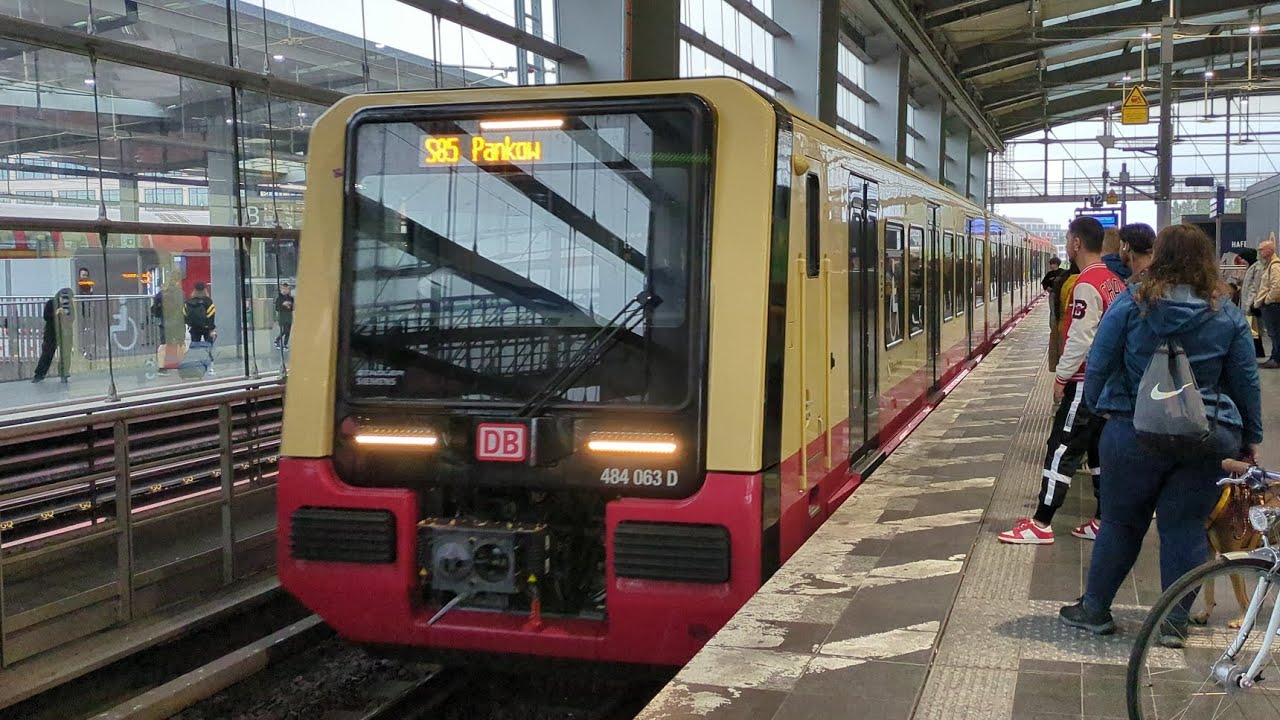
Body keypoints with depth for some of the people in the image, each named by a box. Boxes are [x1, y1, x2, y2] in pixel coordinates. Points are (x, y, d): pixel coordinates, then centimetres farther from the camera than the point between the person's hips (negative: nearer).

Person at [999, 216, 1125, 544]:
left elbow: (1080, 338, -21)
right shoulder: (1114, 280, 10)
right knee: (1101, 449, 13)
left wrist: (1062, 376, -12)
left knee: (1062, 449, -6)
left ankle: (1041, 524, -4)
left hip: (1087, 381, -9)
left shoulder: (1087, 284, -17)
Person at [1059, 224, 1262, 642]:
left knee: (1120, 522, 11)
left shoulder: (1130, 305, -6)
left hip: (1135, 433, -1)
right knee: (1185, 527, 9)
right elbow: (1247, 383, 7)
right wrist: (1250, 438, 17)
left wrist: (1095, 405, 13)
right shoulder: (1228, 317, 1)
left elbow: (1098, 365, -3)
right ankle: (1175, 621, 13)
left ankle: (1095, 609, 22)